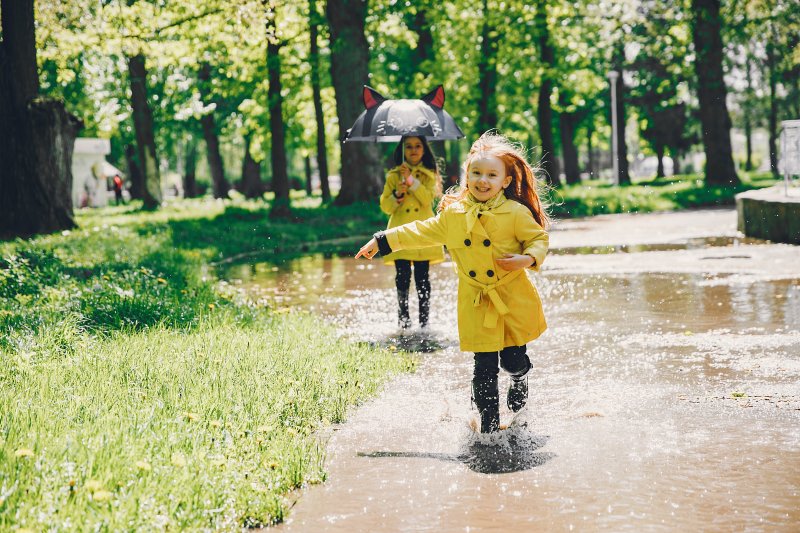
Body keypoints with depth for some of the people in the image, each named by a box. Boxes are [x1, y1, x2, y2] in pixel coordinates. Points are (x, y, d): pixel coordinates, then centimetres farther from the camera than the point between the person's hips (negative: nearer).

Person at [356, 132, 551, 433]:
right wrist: (382, 241, 19)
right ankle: (489, 428, 13)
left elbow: (539, 239, 2)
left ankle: (520, 380, 40)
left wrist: (527, 259, -18)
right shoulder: (453, 214, 2)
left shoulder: (516, 213, -8)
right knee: (484, 369, 0)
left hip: (514, 301, -2)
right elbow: (421, 233, 15)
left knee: (513, 361, 2)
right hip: (476, 305, 2)